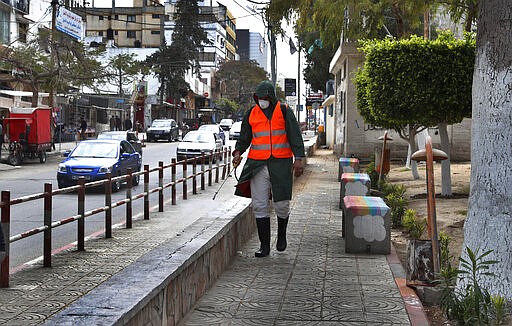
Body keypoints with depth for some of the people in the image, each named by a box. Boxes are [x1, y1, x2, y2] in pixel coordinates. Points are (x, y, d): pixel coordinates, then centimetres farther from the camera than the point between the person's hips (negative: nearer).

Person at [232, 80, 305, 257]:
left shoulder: (284, 111, 2)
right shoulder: (251, 114, 10)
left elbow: (295, 136, 0)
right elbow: (244, 137, 16)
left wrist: (298, 159, -9)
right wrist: (238, 152, -3)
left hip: (281, 163, -2)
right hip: (257, 164, 2)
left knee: (281, 204, 1)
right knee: (259, 206, -1)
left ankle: (282, 236, 29)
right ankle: (264, 245, 7)